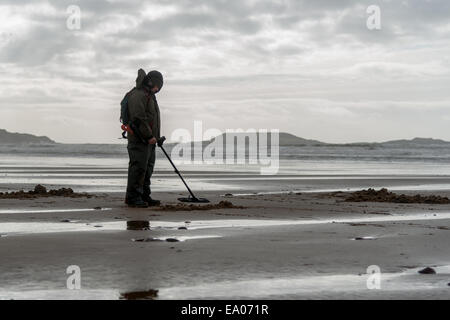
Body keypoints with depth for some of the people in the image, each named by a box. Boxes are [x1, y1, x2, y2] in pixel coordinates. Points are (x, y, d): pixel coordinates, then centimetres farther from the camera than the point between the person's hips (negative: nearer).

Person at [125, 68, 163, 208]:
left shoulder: (149, 96, 23)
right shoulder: (138, 95, -12)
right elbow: (139, 119, -21)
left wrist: (156, 137, 22)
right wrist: (149, 136, -20)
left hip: (149, 140, 10)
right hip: (139, 139, -10)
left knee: (148, 168, 11)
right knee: (138, 167, -11)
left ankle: (144, 196, 16)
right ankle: (133, 196, -8)